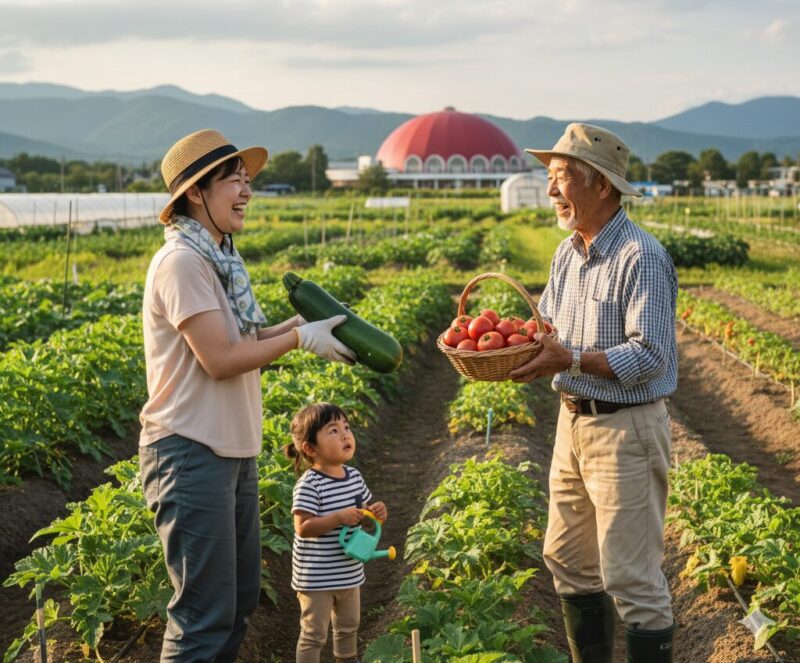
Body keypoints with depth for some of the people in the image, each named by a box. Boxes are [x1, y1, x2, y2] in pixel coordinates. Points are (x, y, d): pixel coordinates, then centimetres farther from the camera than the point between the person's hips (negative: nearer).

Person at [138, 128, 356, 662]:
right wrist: (300, 338, -13)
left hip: (232, 451, 10)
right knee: (205, 615, -5)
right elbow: (220, 359, -21)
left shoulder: (218, 258, 13)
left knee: (241, 598, 17)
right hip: (191, 454, -10)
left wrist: (299, 325, 0)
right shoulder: (181, 261, -17)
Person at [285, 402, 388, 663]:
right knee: (314, 634, 1)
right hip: (316, 578, -8)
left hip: (349, 572, 8)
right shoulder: (308, 485, -22)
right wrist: (339, 518, -34)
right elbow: (303, 527, -26)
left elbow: (364, 510, 17)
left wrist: (377, 512, -6)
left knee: (349, 626, 26)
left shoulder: (354, 477, 3)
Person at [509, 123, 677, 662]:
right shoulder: (568, 254, 10)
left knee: (631, 577, -4)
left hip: (626, 429, -9)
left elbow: (650, 356, -23)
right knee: (566, 558, 18)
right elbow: (549, 326, 19)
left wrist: (570, 360, -29)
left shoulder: (641, 258, -19)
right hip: (574, 420, 9)